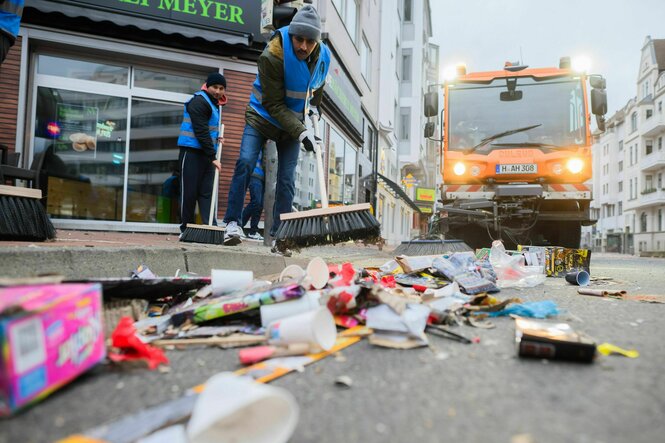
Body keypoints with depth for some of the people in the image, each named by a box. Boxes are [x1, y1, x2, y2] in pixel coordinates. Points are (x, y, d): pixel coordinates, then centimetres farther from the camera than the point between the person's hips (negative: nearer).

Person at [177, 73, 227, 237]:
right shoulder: (198, 102, -11)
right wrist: (213, 157, -22)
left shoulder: (214, 103, 18)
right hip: (192, 151, -8)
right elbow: (201, 131, -19)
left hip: (206, 152, 8)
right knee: (189, 191, -4)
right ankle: (185, 228, 5)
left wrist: (215, 138, 10)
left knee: (206, 192, 1)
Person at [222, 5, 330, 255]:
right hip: (263, 116, -3)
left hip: (294, 124, 3)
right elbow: (274, 105, -27)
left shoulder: (324, 57, -9)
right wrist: (301, 132, -33)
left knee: (287, 179, -2)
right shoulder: (272, 56, -26)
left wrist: (313, 105, 6)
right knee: (245, 162, -22)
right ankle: (233, 222, -10)